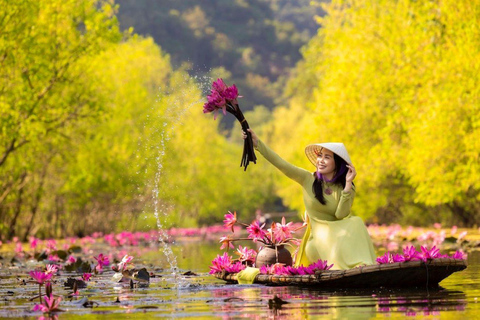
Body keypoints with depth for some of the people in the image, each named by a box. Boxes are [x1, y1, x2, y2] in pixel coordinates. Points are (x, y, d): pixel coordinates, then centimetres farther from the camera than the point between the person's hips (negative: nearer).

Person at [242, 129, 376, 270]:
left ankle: (360, 266, -38)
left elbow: (341, 215, -16)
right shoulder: (308, 179, -2)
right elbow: (280, 163, -10)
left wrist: (348, 184, -20)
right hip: (317, 235, -1)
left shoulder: (346, 188, -1)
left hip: (338, 230, 1)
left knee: (355, 223, -30)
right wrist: (257, 143, -18)